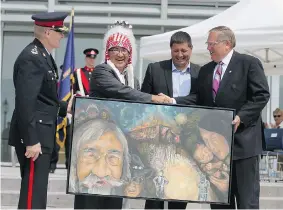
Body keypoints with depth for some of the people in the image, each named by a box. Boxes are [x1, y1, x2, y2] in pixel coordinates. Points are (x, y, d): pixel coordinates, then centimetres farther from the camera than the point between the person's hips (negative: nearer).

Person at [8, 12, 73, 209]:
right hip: (33, 136, -10)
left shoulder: (43, 56, 14)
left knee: (37, 188, 15)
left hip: (41, 134, 10)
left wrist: (64, 107, 11)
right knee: (33, 189, -8)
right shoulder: (31, 58, -18)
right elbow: (25, 102, -23)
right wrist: (31, 140, -25)